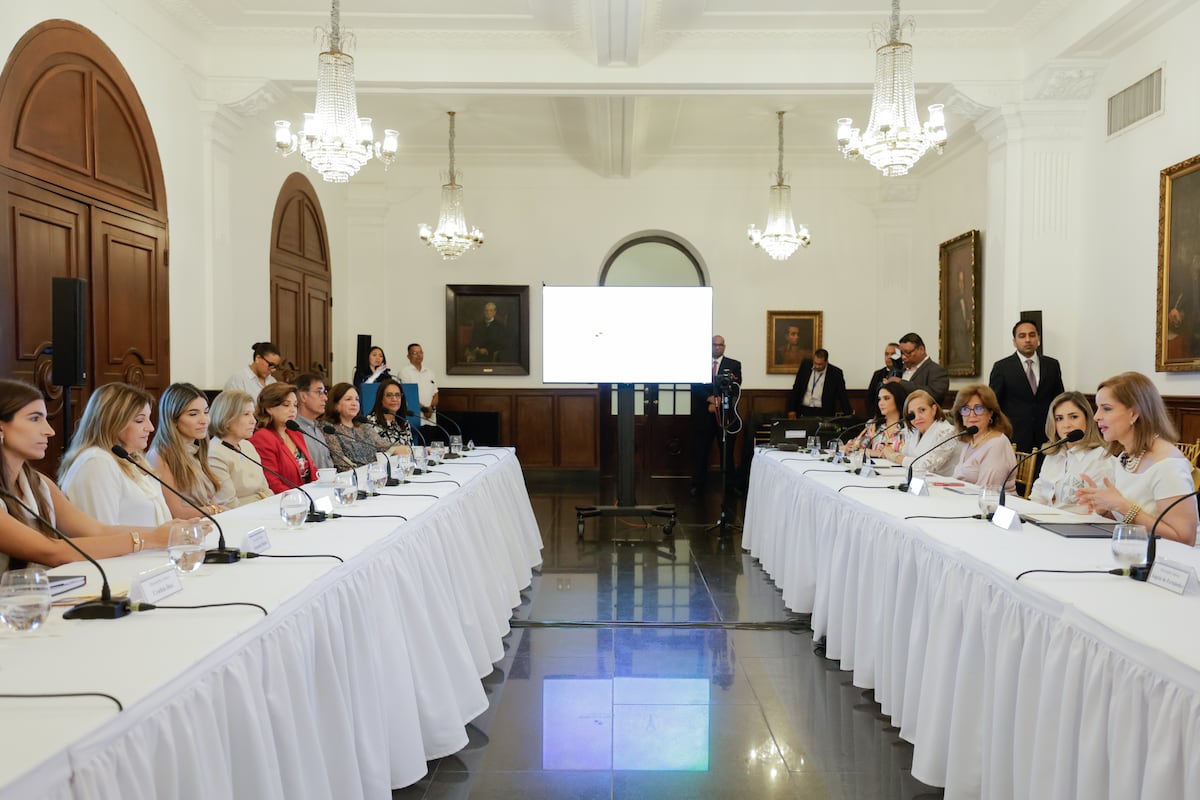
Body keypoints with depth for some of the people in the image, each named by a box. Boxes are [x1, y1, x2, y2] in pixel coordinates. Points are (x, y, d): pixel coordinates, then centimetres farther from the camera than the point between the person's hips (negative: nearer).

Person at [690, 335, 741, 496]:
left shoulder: (734, 365, 8)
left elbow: (735, 387, -2)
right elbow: (695, 386, -1)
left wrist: (718, 401, -13)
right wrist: (710, 398, -15)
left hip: (726, 414, 0)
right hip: (703, 414, 0)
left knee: (727, 451, 2)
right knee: (700, 451, 3)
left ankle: (729, 485, 10)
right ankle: (698, 484, 11)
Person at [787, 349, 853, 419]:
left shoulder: (836, 373, -5)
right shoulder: (805, 365, 2)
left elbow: (842, 396, 2)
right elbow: (796, 388, 9)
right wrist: (791, 409, 6)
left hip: (823, 413, -2)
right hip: (803, 410, 2)